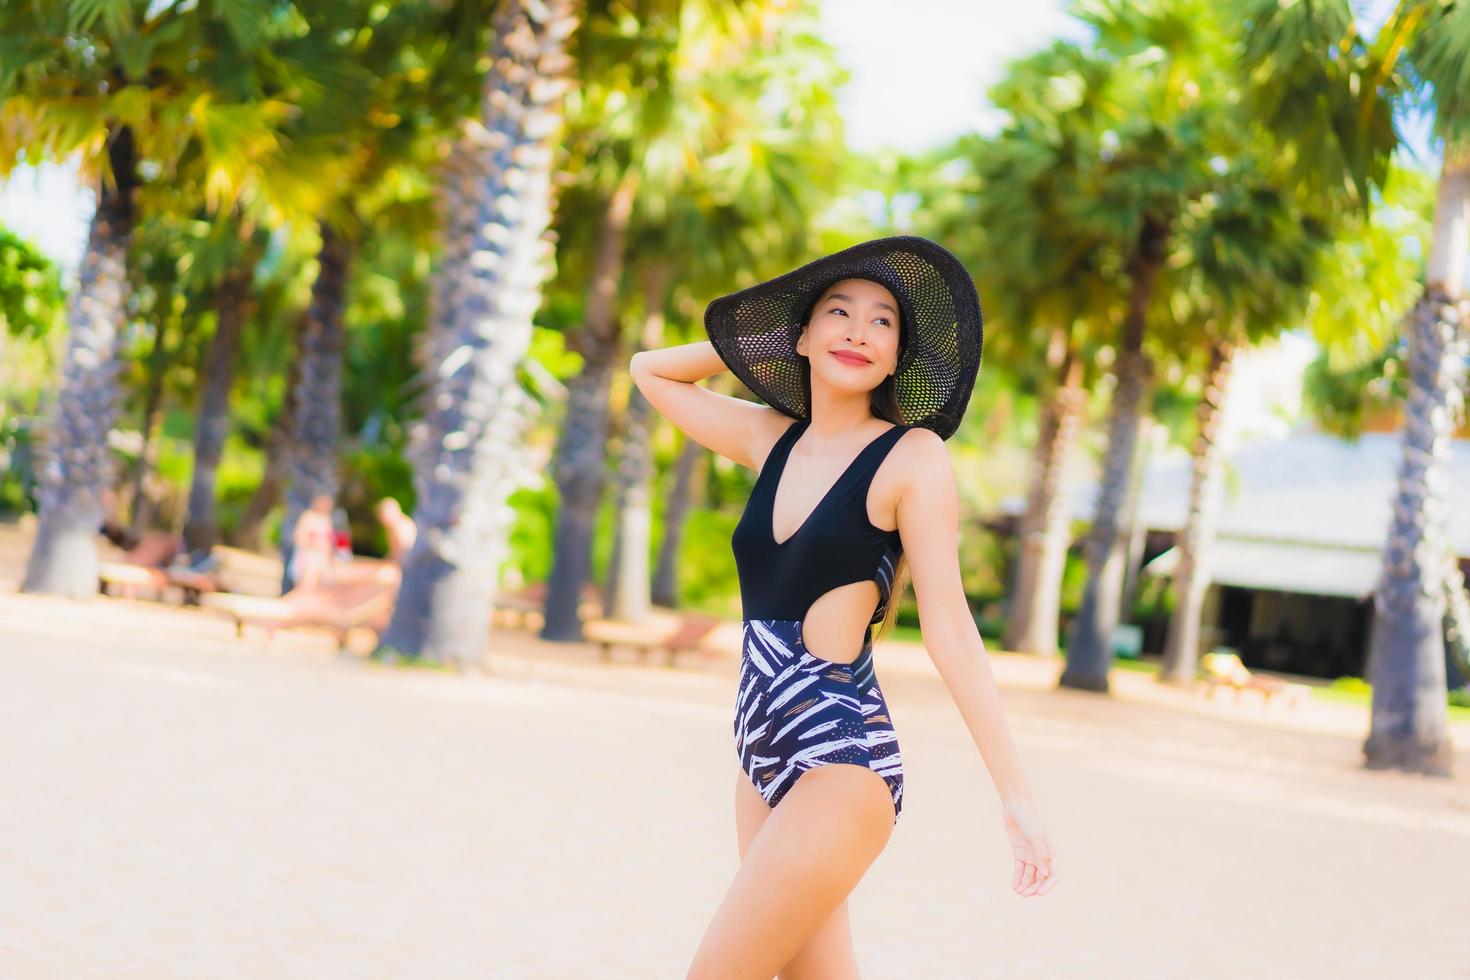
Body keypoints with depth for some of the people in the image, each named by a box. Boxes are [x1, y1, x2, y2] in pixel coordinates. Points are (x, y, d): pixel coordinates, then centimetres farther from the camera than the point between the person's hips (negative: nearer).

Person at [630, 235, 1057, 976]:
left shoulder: (911, 455, -7)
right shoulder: (771, 439, 10)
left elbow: (949, 626, -10)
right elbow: (650, 371, 25)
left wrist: (1014, 794, -12)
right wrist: (756, 345, 16)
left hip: (842, 758, -6)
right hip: (762, 752, 6)